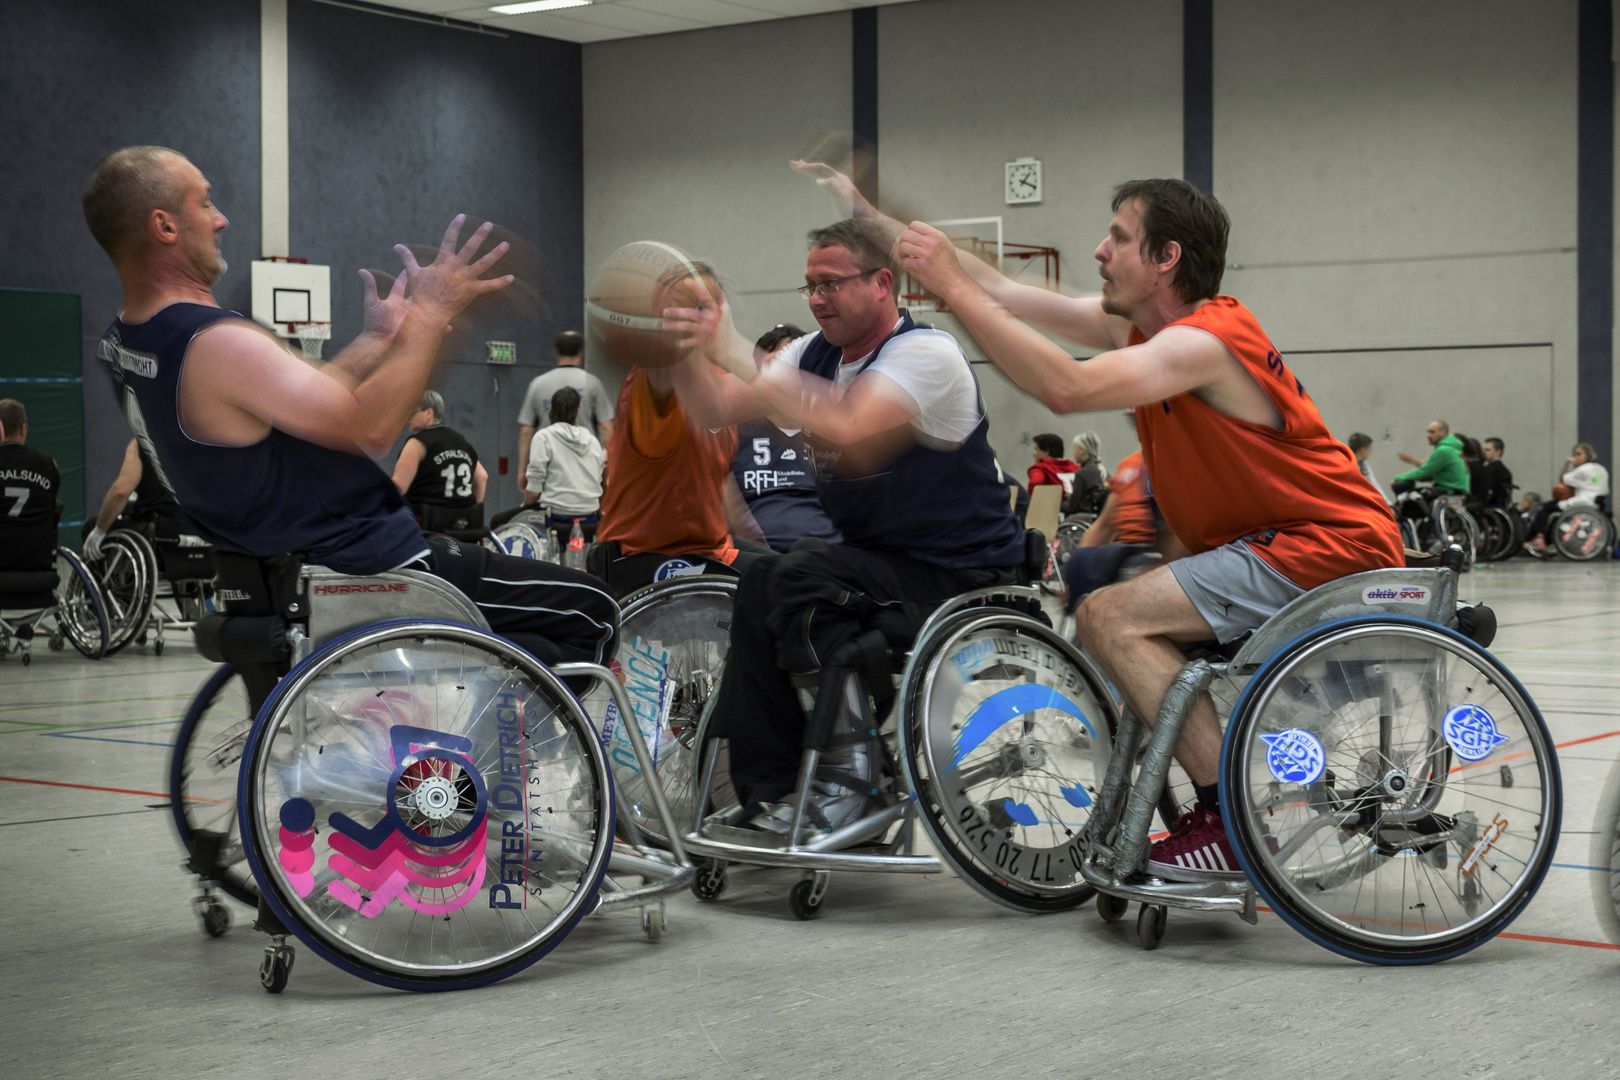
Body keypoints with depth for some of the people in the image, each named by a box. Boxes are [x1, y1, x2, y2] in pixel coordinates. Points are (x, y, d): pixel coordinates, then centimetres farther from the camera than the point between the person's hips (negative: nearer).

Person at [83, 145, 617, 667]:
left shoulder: (121, 344, 6)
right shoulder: (217, 345, -27)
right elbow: (369, 428, -25)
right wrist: (430, 313, -15)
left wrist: (377, 338, 16)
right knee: (591, 613, -5)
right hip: (371, 568, -10)